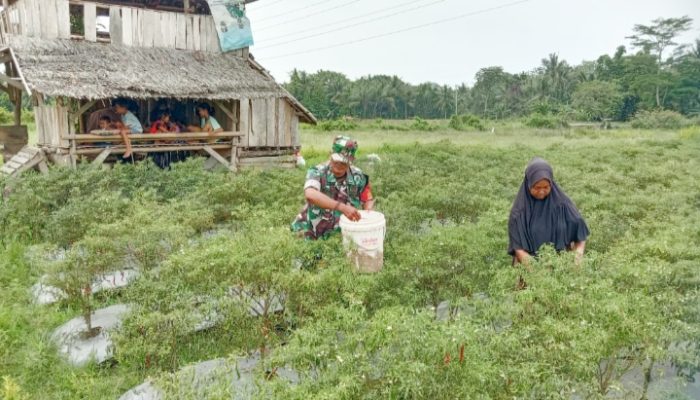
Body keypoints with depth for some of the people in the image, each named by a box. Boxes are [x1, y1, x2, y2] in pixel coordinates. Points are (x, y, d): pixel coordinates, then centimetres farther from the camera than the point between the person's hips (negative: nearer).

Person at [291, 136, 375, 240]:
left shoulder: (358, 177, -3)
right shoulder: (317, 172, -15)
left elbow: (368, 201, 12)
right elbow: (310, 195, -35)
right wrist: (342, 207, -44)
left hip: (342, 235, 4)